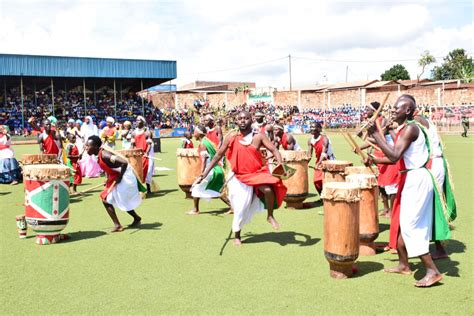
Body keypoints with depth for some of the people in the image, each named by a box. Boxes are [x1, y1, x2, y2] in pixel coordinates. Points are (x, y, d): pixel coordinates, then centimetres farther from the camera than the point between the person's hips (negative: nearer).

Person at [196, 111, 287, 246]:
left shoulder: (258, 137, -6)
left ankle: (270, 216, -1)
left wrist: (280, 166, -27)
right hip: (239, 177, 1)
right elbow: (218, 155, 3)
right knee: (240, 207, 6)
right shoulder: (231, 137, -4)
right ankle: (237, 236, 29)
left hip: (257, 174, -1)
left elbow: (274, 150, -9)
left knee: (268, 190, -29)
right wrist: (205, 173, 2)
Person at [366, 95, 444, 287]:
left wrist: (375, 134, -27)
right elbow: (396, 158, 19)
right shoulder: (403, 129, 13)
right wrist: (375, 160, 14)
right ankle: (403, 265, 28)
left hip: (417, 179, -10)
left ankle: (432, 271, -3)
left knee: (410, 225, -8)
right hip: (410, 179, 10)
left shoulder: (410, 128, -17)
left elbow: (394, 156, -27)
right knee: (400, 222, 16)